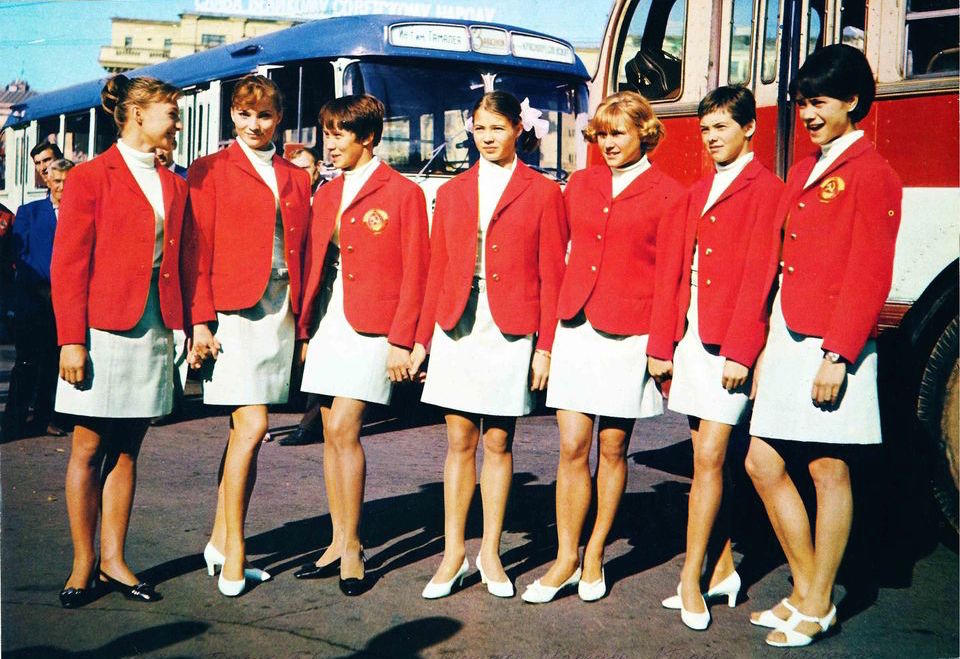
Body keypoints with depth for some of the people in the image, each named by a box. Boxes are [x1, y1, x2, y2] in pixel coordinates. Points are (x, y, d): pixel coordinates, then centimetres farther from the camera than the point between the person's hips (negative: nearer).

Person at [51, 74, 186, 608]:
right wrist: (72, 340, -12)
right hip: (105, 328, -5)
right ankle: (84, 564, 14)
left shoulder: (172, 185, 14)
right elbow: (69, 265, -7)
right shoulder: (91, 178, -2)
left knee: (127, 449, 9)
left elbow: (180, 264, 13)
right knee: (90, 448, 3)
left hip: (155, 329, 5)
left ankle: (114, 560, 17)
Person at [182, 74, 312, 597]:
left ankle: (221, 540, 19)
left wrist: (303, 319, 5)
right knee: (251, 425, -11)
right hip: (232, 310, -4)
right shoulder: (210, 171, 4)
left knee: (244, 430, 8)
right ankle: (233, 551, 0)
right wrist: (200, 321, -11)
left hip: (281, 313, 5)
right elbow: (197, 251, -2)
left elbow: (303, 253, 13)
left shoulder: (296, 179, 17)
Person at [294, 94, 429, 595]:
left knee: (342, 429, -12)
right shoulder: (326, 196, 15)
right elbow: (313, 266, 16)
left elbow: (414, 274, -6)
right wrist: (305, 328, 9)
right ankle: (339, 544, 16)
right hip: (327, 325, 6)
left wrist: (401, 341, -12)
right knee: (332, 434, 7)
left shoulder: (403, 193, -3)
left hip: (370, 328, -6)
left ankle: (351, 546, 1)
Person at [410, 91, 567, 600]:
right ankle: (453, 554, 12)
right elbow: (437, 269, 11)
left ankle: (490, 553, 17)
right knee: (459, 441, 4)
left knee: (498, 443, 5)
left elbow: (552, 276, -1)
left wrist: (546, 346, -6)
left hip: (511, 332, -2)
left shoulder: (542, 192, 3)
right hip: (456, 328, 2)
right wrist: (421, 337, 7)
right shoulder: (452, 192, 12)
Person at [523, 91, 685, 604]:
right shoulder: (579, 185, 12)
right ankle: (565, 561, 10)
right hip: (576, 329, 3)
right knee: (572, 447, 1)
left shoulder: (667, 195, 0)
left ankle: (594, 556, 21)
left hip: (629, 336, -3)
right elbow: (562, 257, 14)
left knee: (612, 448, 7)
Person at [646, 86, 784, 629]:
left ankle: (692, 581, 0)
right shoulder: (698, 193, 18)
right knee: (707, 457, 10)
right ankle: (723, 569, 20)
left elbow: (758, 276, -12)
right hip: (690, 339, 7)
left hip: (728, 343, -7)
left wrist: (740, 352, -17)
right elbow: (672, 271, 13)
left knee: (709, 457, -7)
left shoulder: (765, 190, -4)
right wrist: (661, 346, 8)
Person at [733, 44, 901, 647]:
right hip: (788, 343, 8)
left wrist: (837, 354, -17)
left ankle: (818, 606, 13)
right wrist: (766, 346, 13)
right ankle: (805, 590, 22)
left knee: (829, 469, 0)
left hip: (831, 348, -8)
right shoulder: (804, 174, 18)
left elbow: (870, 276, -13)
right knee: (764, 462, 9)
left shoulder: (870, 174, -7)